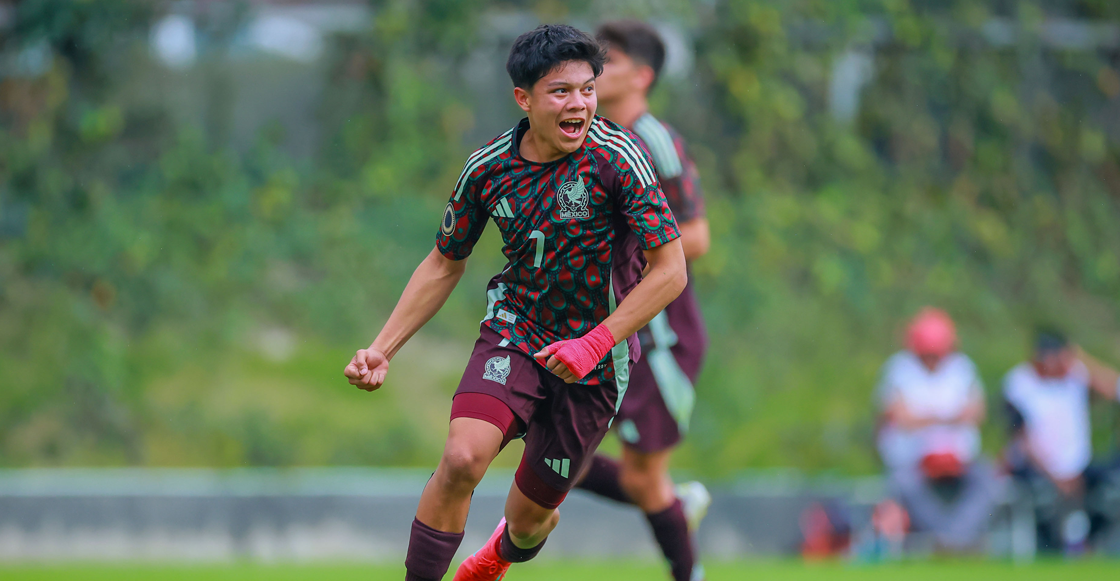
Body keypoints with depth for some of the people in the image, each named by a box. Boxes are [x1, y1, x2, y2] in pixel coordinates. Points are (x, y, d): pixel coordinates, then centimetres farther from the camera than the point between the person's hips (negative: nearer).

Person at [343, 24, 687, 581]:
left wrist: (596, 343, -24)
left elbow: (670, 269, -16)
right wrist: (381, 348, 2)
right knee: (461, 461, -27)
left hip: (594, 363, -1)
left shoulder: (615, 156, -18)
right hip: (513, 332, 1)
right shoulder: (487, 168, -6)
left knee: (530, 516, 10)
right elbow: (444, 265, 9)